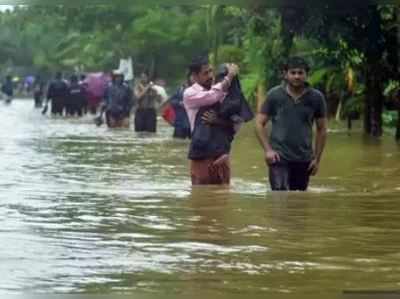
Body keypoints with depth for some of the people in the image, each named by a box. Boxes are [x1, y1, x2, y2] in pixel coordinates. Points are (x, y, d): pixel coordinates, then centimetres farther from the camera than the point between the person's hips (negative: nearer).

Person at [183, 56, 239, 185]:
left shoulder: (219, 91, 11)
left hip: (221, 153, 5)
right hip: (202, 155, -5)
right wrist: (230, 76, -11)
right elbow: (212, 96, -22)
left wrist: (218, 121, -11)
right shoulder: (189, 94, -4)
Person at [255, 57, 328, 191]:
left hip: (303, 160, 3)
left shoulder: (316, 98, 1)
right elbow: (260, 123, 2)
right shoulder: (274, 95, -2)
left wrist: (317, 158, 4)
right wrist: (267, 150, -10)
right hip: (279, 157, -2)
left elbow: (321, 129, 9)